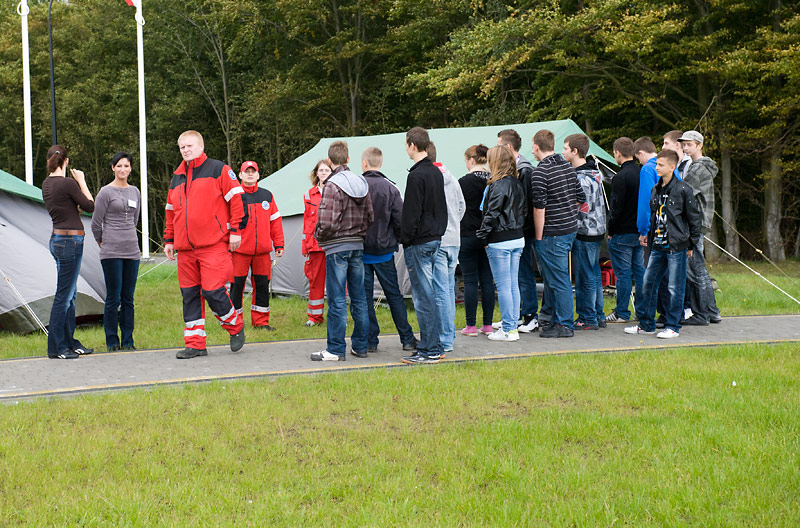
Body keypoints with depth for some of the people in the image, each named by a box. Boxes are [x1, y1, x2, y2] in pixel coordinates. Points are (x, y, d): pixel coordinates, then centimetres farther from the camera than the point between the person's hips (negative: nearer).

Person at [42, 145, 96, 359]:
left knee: (70, 294, 15)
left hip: (58, 239, 9)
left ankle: (70, 343, 22)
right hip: (70, 241, -9)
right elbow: (90, 206, -7)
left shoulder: (47, 184, 10)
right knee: (63, 295, -4)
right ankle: (55, 347, 0)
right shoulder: (67, 183, -16)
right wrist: (82, 181, 1)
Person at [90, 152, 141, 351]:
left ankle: (128, 340, 13)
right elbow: (96, 223, 0)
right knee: (113, 298, -4)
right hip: (111, 252, -5)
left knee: (128, 298, 7)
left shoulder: (135, 192, 13)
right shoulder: (106, 192, -4)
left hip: (132, 250, 5)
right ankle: (112, 341, 5)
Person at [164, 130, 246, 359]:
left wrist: (235, 230, -8)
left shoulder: (218, 169, 1)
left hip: (214, 245, -6)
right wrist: (169, 240, 22)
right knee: (189, 295, 5)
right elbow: (171, 212, 27)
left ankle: (235, 327, 12)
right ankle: (195, 343, 11)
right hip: (185, 248, 6)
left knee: (213, 291, -12)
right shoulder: (177, 177, 19)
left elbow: (236, 198, -3)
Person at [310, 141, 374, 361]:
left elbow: (327, 221, -20)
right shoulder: (362, 184, 9)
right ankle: (360, 345, 16)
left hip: (337, 248, -7)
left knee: (337, 300, -3)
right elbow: (371, 216, 10)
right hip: (358, 247, 7)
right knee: (359, 298, 11)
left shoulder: (332, 186, -14)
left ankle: (336, 349, 1)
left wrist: (319, 236, -2)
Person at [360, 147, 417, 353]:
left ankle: (370, 341, 6)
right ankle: (407, 339, 12)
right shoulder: (391, 188, -4)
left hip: (360, 251, -2)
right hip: (384, 251, 2)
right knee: (394, 295, 11)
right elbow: (400, 220, -5)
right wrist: (395, 241, 13)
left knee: (364, 297, 5)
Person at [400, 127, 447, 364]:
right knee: (430, 293, 14)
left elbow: (411, 213, -17)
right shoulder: (437, 173, 12)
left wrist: (405, 239, -8)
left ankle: (429, 350, -3)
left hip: (419, 242, -9)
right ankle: (435, 347, 17)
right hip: (436, 238, 9)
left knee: (423, 296, -5)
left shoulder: (416, 176, -16)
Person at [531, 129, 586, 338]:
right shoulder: (568, 167, 10)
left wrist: (539, 237, -11)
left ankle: (564, 325, 2)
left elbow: (539, 207, -17)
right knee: (558, 279, 17)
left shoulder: (540, 171, -15)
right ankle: (559, 320, 23)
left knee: (558, 280, -3)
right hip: (571, 228, 8)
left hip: (552, 233, -8)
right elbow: (581, 198, 14)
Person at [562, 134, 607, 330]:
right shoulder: (595, 172, 12)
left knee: (584, 277, -2)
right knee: (594, 275, 15)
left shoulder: (581, 178, -19)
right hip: (596, 231, 10)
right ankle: (598, 316, 21)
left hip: (584, 232, -10)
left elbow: (580, 209, -20)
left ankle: (587, 319, 4)